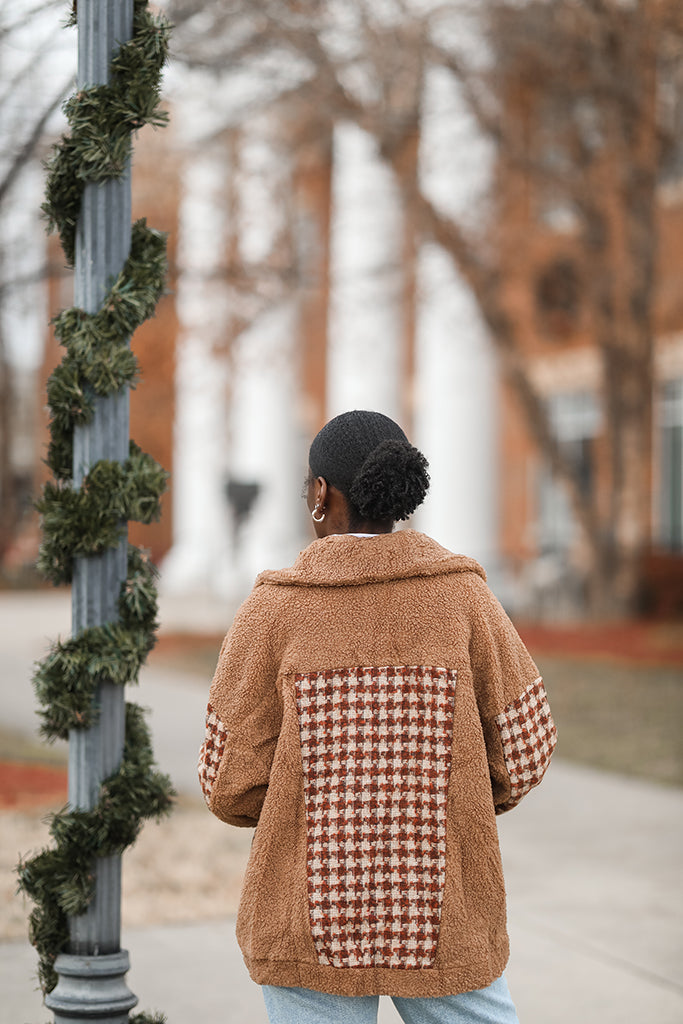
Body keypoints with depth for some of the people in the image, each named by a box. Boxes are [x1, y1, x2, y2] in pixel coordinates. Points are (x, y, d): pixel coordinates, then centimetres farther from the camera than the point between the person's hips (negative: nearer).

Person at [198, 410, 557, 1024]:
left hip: (316, 918, 0)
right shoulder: (463, 595, -5)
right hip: (442, 917, 1)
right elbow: (521, 752, -3)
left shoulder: (274, 610, -8)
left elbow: (233, 785, -8)